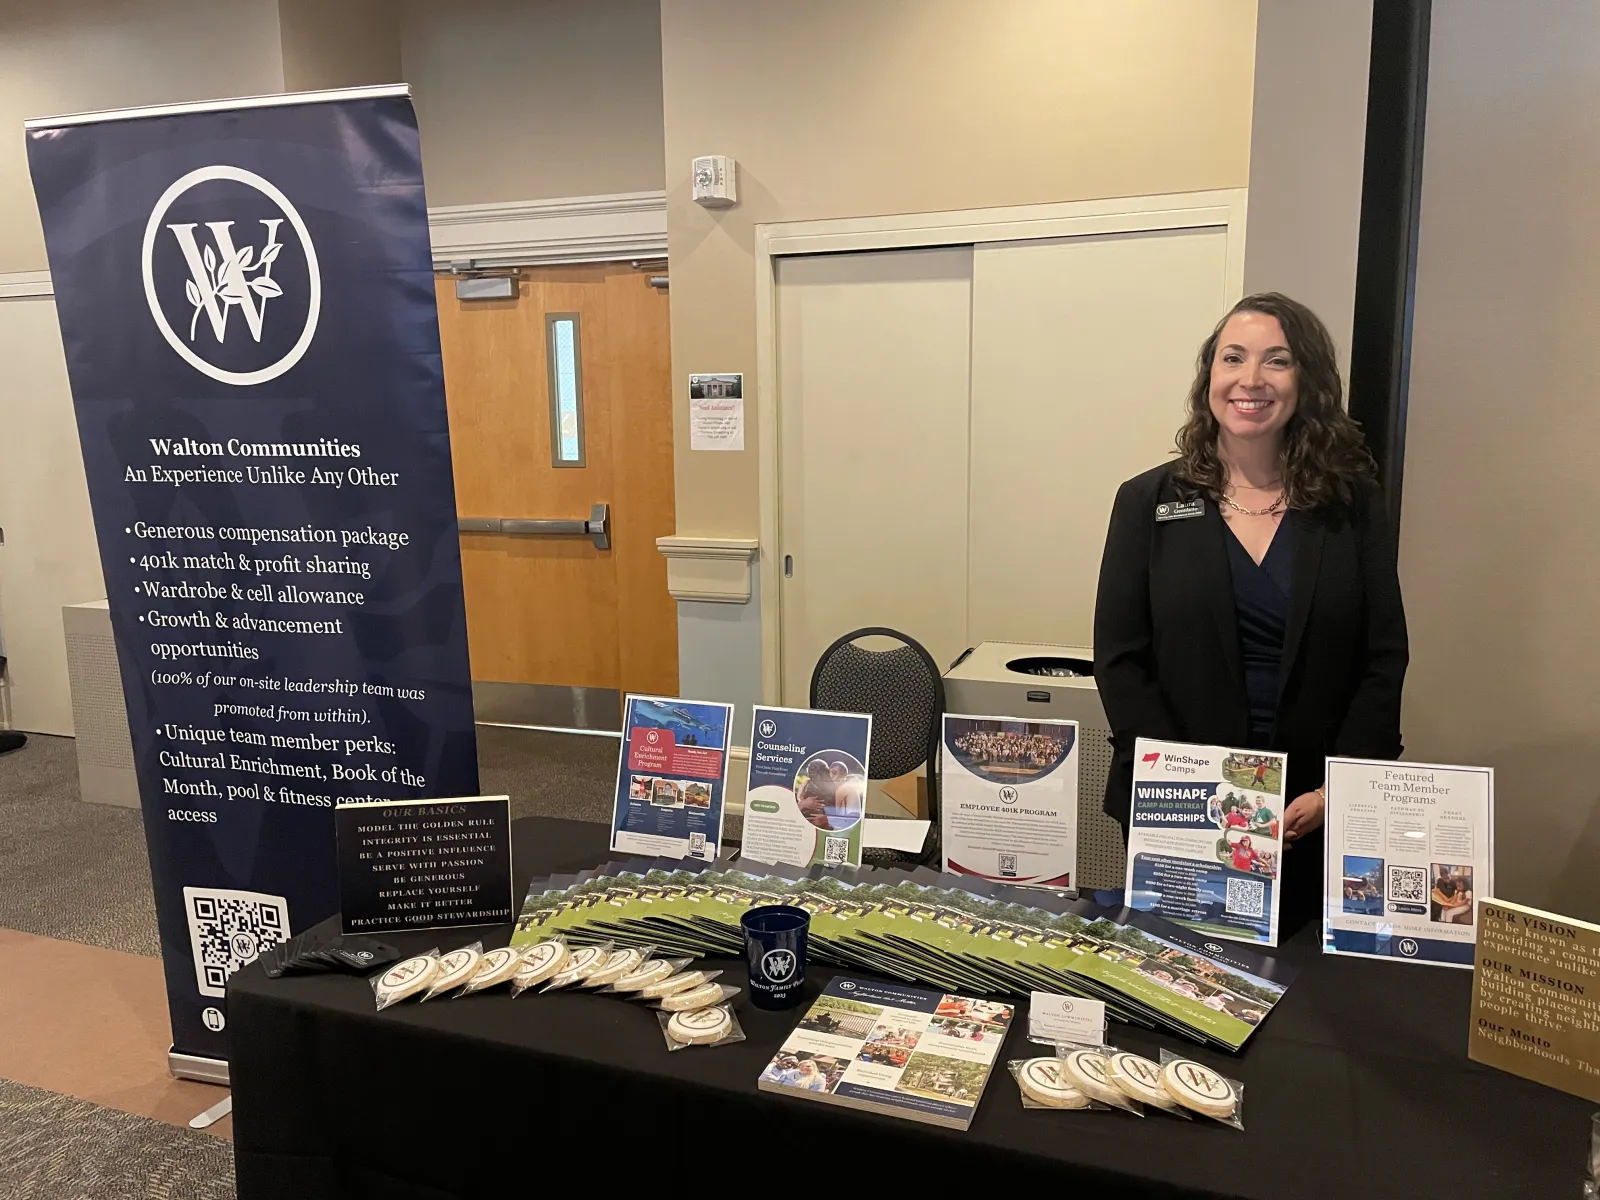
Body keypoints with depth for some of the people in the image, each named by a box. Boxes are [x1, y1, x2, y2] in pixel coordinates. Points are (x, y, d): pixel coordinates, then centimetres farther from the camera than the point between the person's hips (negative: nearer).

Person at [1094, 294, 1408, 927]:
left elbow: (1384, 661, 0)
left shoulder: (1353, 504, 3)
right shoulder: (1148, 501, 0)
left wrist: (1336, 792, -11)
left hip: (1315, 819, 1)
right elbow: (1119, 661, -4)